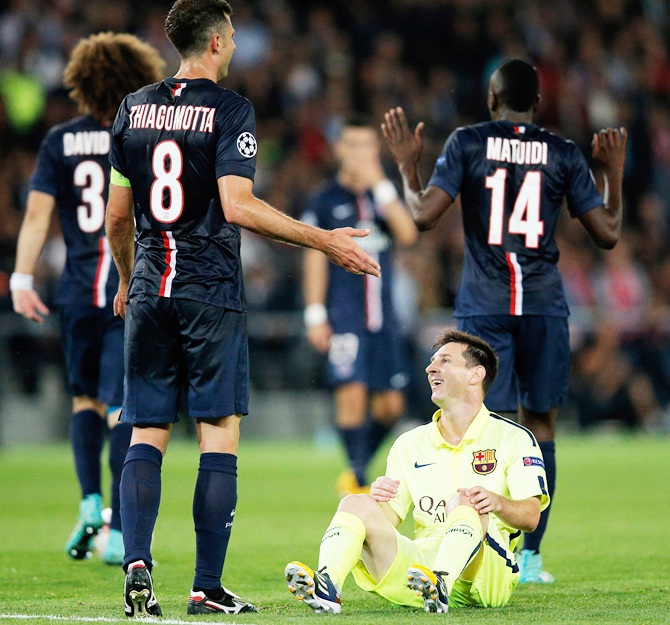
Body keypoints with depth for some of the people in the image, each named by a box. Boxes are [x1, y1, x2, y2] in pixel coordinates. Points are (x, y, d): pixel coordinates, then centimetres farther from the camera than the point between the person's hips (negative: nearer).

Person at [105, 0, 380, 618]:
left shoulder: (133, 109, 10)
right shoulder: (229, 109, -6)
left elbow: (117, 216, 14)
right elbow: (237, 206, -16)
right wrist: (325, 241, -11)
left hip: (149, 290, 5)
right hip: (211, 291, -5)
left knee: (147, 436, 6)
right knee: (220, 434, -1)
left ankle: (137, 563, -11)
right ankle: (207, 588, -4)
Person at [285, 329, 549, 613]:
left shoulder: (514, 438, 7)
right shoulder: (410, 444, 21)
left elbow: (530, 517, -6)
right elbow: (388, 518, 14)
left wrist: (497, 502, -28)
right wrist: (379, 500, -11)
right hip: (423, 556, 4)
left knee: (465, 501, -32)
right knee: (355, 504, -16)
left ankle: (440, 586, -58)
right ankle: (326, 587, -44)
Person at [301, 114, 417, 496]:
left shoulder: (385, 194, 12)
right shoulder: (326, 201, 4)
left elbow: (408, 234, -6)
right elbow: (315, 260, 3)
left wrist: (380, 185, -11)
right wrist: (316, 317, -4)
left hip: (383, 314, 4)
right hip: (345, 316, -4)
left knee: (391, 406, 4)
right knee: (353, 392, -17)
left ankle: (356, 471, 22)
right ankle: (357, 477, -9)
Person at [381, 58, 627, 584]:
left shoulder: (467, 143, 1)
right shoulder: (564, 154, 4)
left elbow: (424, 215, -7)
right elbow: (608, 234, 4)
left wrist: (406, 165, 10)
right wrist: (615, 174, 20)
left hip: (483, 305, -1)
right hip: (544, 304, 1)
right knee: (540, 425, 10)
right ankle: (530, 556, 7)